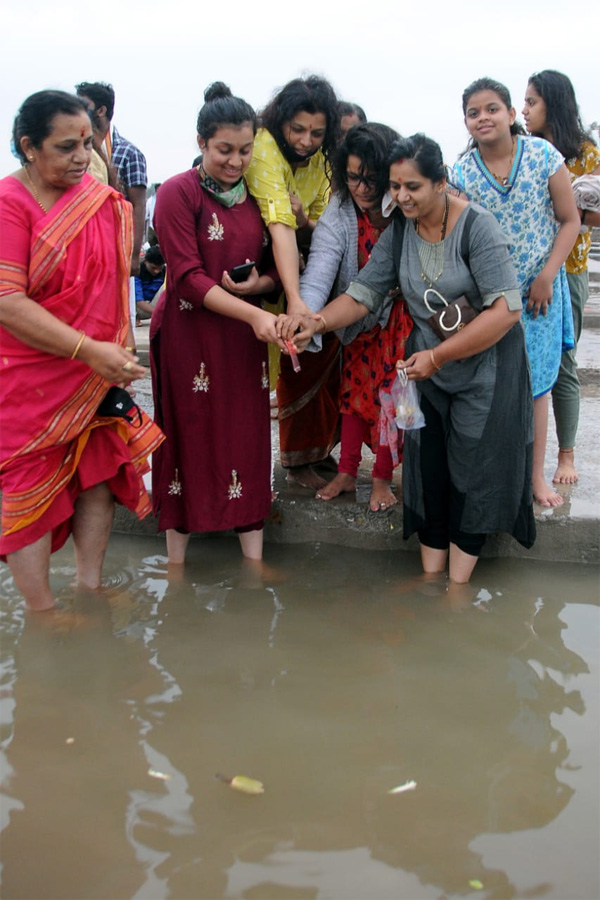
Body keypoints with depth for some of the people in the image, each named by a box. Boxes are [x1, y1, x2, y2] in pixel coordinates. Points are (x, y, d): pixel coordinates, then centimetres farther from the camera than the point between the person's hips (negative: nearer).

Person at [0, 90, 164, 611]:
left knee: (99, 474, 10)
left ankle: (91, 587, 26)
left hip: (97, 374, 6)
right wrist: (91, 351, -26)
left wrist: (119, 353, 7)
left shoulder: (102, 200, 3)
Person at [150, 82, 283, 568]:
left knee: (249, 435, 5)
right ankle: (176, 561, 18)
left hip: (244, 336, 4)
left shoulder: (255, 194, 8)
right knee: (188, 436, 4)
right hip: (188, 332, -4)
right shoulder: (178, 193, -8)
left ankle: (253, 557, 17)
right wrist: (253, 314, -25)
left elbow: (275, 265, 13)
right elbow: (188, 277, -15)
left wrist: (259, 283, -11)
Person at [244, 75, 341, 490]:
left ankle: (317, 446, 18)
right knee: (296, 365, -8)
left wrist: (305, 222, -24)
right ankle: (298, 457, 7)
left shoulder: (320, 160, 0)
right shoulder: (265, 148, -22)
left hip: (304, 266, 6)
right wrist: (295, 299, -44)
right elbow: (279, 225, -35)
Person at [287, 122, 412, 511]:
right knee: (355, 388, 9)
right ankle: (347, 472, 24)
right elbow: (319, 269, -33)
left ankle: (383, 477, 18)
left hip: (402, 319, -1)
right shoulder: (339, 213, -22)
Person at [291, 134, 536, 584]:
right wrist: (314, 323, -23)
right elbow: (364, 292, -4)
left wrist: (437, 356, -26)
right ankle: (431, 573, 21)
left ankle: (458, 583, 16)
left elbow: (506, 309, -25)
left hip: (486, 365, -5)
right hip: (428, 366, 5)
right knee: (428, 468, 7)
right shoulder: (398, 232, -3)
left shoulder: (477, 225, -20)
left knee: (471, 472, 2)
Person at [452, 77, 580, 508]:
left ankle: (537, 476, 18)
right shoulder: (461, 173, -7)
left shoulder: (543, 155, -9)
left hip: (539, 290, 0)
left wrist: (547, 276, -12)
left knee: (534, 381, 7)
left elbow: (570, 221, -5)